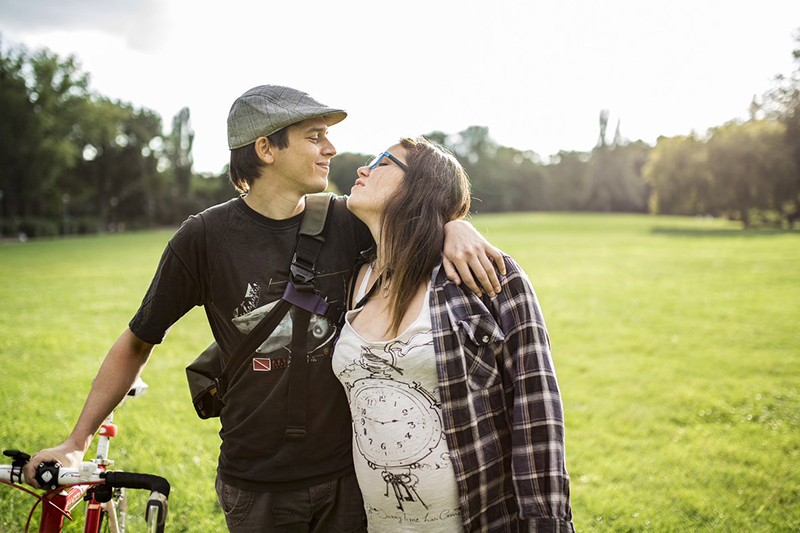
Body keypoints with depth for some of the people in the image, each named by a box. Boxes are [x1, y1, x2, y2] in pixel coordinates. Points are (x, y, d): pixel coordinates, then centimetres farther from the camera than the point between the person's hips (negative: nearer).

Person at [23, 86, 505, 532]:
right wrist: (76, 443, 2)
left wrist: (457, 229, -17)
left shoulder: (344, 222, -5)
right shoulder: (206, 237, -10)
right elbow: (137, 344, 1)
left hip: (347, 474, 2)